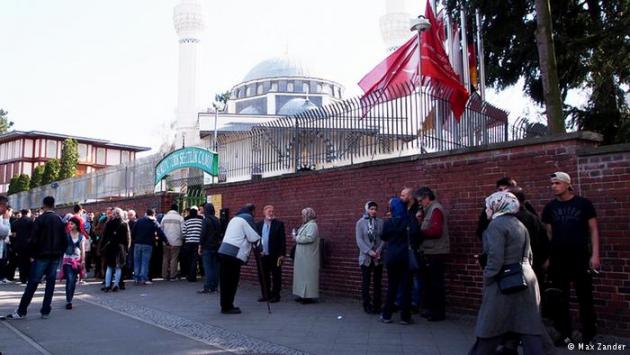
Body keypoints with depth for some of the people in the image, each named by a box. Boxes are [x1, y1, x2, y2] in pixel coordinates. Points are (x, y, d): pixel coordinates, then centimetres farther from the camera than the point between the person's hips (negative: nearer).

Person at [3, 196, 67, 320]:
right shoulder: (60, 220, 4)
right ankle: (45, 311, 8)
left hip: (42, 256, -3)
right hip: (55, 257, 3)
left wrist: (32, 254, 1)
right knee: (50, 283, 7)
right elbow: (65, 240, 3)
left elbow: (34, 239, -11)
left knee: (32, 284, 2)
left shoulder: (40, 219, -7)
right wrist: (60, 252, 12)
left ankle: (21, 312, 7)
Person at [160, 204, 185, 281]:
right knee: (174, 259, 1)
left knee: (165, 259, 10)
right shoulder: (180, 218, -4)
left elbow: (161, 228, 7)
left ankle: (165, 275, 13)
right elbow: (182, 230, -6)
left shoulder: (165, 217, 5)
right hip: (176, 242, -3)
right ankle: (172, 276, 2)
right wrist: (181, 238, 11)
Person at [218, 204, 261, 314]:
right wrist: (259, 238, 11)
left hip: (224, 251, 9)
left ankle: (226, 306, 18)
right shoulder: (248, 218, -3)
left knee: (226, 280, 12)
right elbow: (254, 237, -9)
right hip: (234, 254, -9)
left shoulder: (235, 218, 25)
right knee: (232, 281, -2)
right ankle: (227, 307, 2)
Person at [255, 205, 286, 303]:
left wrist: (282, 254, -11)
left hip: (275, 256, -4)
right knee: (264, 276, 11)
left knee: (276, 276, 3)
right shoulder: (259, 224, 9)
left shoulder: (279, 224, -2)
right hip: (262, 255, 4)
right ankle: (266, 295, 21)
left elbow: (283, 240, -5)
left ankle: (275, 295, 11)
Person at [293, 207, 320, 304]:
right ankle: (303, 295, 18)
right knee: (302, 274, 12)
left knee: (308, 275, -6)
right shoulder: (305, 225, 17)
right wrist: (297, 237, 0)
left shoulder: (312, 225, -14)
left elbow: (309, 238, -26)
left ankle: (310, 296, -2)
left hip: (308, 256, -10)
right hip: (302, 256, 10)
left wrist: (297, 238, -15)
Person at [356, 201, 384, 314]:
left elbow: (384, 238, -1)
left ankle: (376, 305, 14)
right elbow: (359, 240, -6)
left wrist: (379, 250, -15)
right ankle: (367, 305, 10)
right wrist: (369, 251, -14)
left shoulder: (380, 222, 3)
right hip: (365, 257, -1)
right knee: (365, 282, 2)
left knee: (378, 282, 6)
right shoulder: (360, 223, 0)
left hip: (378, 257, 2)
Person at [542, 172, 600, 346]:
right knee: (560, 298, 8)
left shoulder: (583, 204, -2)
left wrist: (595, 255, -9)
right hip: (557, 259, 3)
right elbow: (548, 233, 9)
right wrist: (546, 257, 4)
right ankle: (565, 334, 19)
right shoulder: (550, 207, 6)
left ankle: (588, 335, 14)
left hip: (580, 257, -3)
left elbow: (593, 230, -1)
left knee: (585, 297, 3)